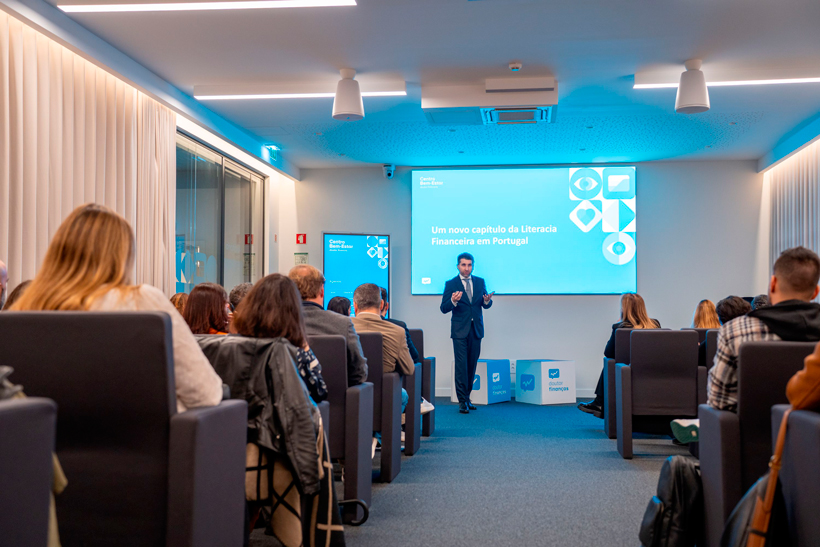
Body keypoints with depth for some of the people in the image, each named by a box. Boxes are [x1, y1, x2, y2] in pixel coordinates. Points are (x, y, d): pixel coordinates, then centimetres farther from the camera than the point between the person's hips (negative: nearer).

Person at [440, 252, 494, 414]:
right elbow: (443, 308, -5)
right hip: (460, 330, -3)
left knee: (472, 365, 8)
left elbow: (485, 305, 9)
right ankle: (462, 401, -2)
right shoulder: (451, 284, 0)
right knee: (461, 365, -7)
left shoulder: (480, 282, 10)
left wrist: (487, 300, -14)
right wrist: (453, 301, -25)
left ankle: (466, 397, 20)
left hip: (476, 329, 3)